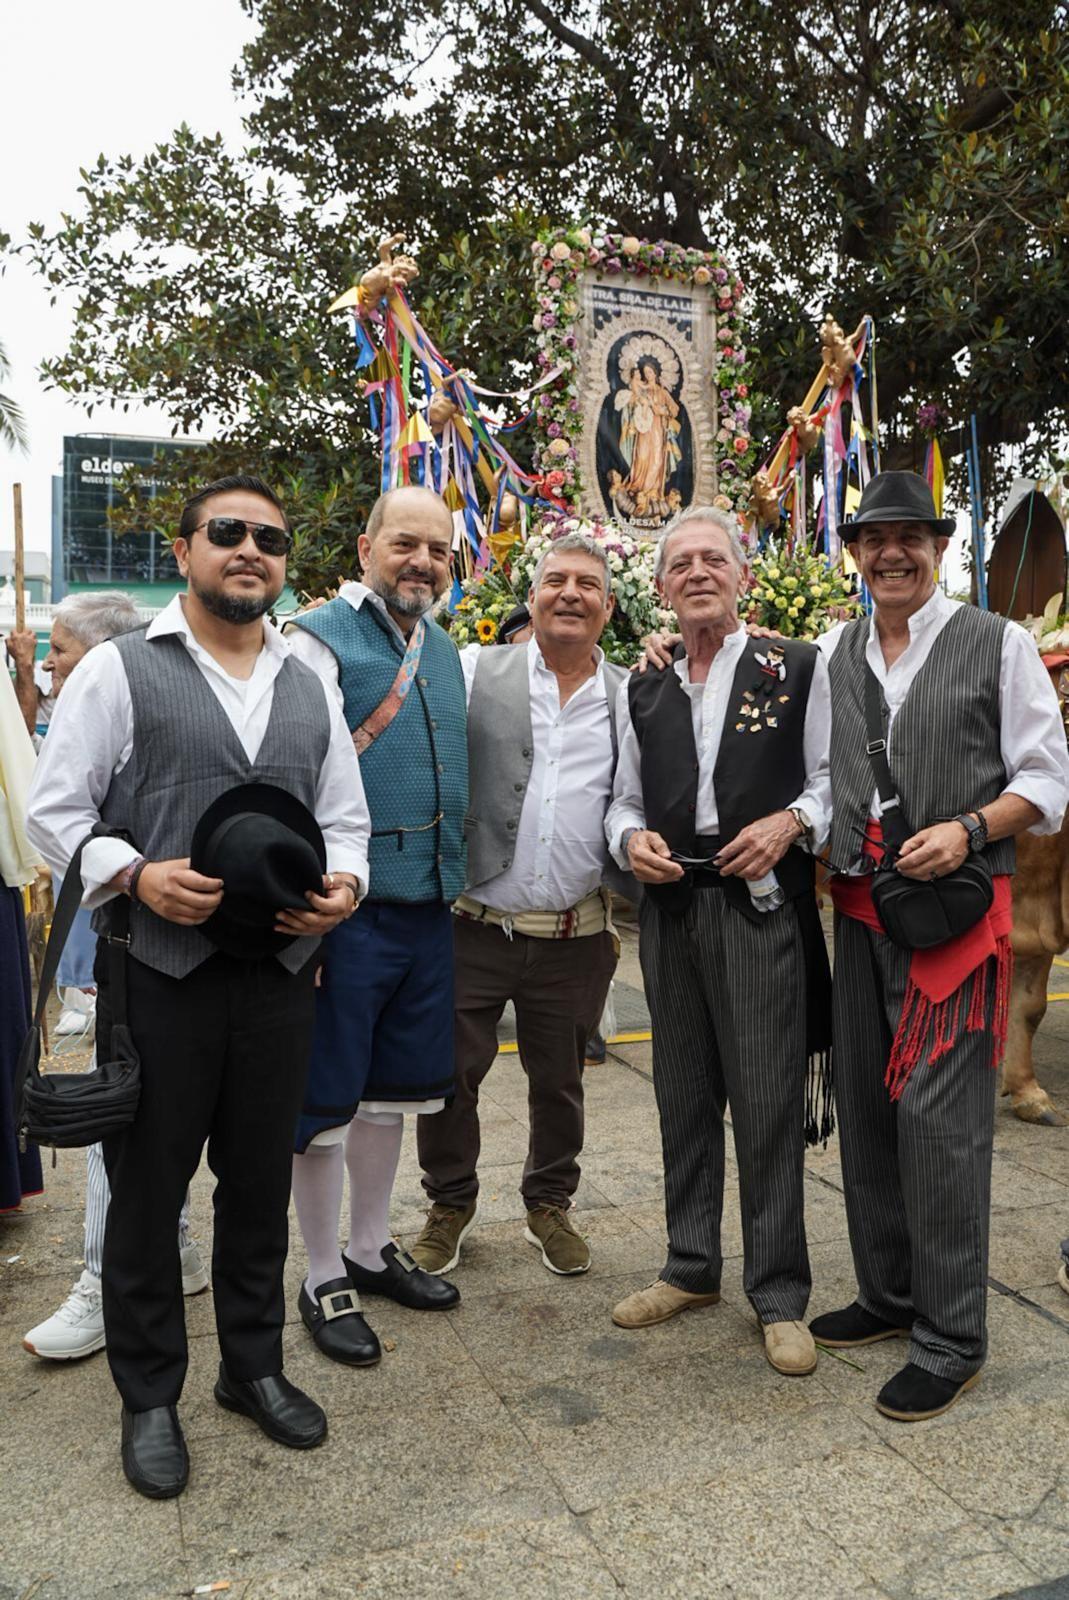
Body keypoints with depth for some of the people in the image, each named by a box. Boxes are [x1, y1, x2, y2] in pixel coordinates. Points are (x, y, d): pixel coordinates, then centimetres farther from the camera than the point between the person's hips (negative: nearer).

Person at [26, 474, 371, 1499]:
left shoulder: (308, 689, 12)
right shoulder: (119, 669, 0)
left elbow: (346, 819, 14)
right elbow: (54, 811, -3)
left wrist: (343, 884, -7)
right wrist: (136, 876, -19)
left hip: (281, 971, 4)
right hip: (158, 966, -3)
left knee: (260, 1181, 16)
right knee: (146, 1186, 9)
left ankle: (253, 1367, 36)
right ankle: (149, 1397, 29)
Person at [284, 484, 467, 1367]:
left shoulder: (446, 651, 14)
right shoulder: (321, 639, -8)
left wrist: (455, 880, 17)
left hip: (429, 904, 7)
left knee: (392, 1085, 17)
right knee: (326, 1094, 5)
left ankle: (371, 1249, 35)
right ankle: (323, 1279, 21)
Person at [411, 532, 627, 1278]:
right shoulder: (477, 672, -2)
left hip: (576, 938, 2)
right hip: (472, 928, -1)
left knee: (560, 1081, 17)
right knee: (447, 1075, 10)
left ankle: (550, 1203, 40)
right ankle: (450, 1204, 34)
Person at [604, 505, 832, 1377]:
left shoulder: (798, 667, 2)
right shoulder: (643, 689, 13)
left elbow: (831, 774, 2)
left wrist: (791, 821, -16)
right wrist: (631, 838, -4)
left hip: (762, 904, -4)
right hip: (670, 907, 4)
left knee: (768, 1102, 0)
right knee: (684, 1099, 14)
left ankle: (780, 1296, 16)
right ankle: (692, 1268, 30)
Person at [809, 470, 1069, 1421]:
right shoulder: (833, 654, 13)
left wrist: (967, 829, -15)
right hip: (858, 907, 5)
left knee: (938, 1117, -6)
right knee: (864, 1108, 12)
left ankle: (951, 1339, 10)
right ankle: (888, 1296, 30)